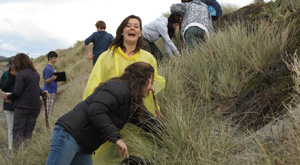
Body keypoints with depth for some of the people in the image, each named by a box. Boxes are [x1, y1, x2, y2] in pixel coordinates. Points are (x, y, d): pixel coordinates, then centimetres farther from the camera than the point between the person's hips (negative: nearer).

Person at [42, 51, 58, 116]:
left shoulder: (52, 67, 13)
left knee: (50, 111, 13)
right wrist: (52, 78, -34)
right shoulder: (47, 68, -15)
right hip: (48, 91, -10)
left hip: (53, 91, 10)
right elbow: (46, 81, -19)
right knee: (47, 110, -8)